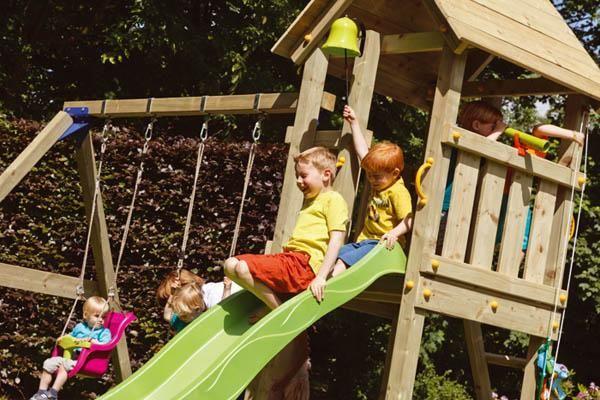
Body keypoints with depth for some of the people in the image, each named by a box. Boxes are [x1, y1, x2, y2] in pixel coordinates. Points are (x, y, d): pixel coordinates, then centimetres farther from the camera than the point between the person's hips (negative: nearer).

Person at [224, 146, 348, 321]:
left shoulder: (333, 199, -1)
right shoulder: (309, 200, 30)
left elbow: (336, 240, -13)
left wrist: (321, 276, -23)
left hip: (304, 264, -10)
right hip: (289, 257, 10)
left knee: (242, 268, -26)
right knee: (231, 265, 1)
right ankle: (274, 306, -8)